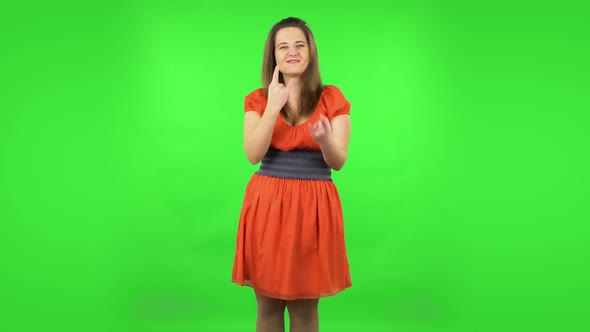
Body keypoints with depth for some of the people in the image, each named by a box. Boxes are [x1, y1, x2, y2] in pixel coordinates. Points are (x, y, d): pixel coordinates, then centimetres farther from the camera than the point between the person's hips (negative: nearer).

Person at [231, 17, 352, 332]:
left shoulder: (332, 98, 1)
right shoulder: (258, 99, 5)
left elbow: (338, 162, -3)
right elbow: (253, 154, -8)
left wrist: (324, 139, -25)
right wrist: (273, 107, -15)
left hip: (313, 205, -1)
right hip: (266, 203, 2)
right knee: (268, 306, 10)